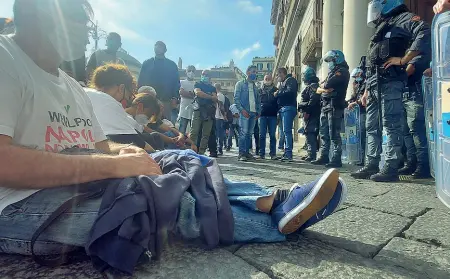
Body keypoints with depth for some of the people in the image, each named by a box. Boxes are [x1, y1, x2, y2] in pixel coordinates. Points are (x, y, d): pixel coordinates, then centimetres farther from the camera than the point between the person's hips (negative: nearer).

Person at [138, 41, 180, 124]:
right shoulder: (147, 63, 15)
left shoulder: (172, 65, 14)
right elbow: (140, 81, 11)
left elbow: (176, 83, 10)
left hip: (166, 102, 0)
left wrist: (175, 98, -3)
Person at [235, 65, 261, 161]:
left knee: (249, 133, 5)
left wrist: (258, 112, 8)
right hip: (244, 112, -6)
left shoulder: (255, 87, 23)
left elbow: (258, 100, 22)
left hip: (253, 112, 6)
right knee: (243, 133, -12)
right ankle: (241, 153, -11)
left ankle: (247, 152, 10)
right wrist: (242, 109, -14)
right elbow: (236, 98, -3)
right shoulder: (240, 84, 7)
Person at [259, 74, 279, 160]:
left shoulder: (276, 90, 12)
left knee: (272, 135, 0)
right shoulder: (260, 90, 13)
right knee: (262, 135, 0)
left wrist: (278, 113, -3)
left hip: (273, 115, 0)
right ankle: (262, 154, 4)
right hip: (263, 115, 0)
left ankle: (273, 154, 2)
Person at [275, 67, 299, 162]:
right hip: (283, 108, 9)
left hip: (288, 107, -9)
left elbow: (290, 91, -16)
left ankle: (288, 154, -18)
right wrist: (277, 93, 6)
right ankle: (287, 154, 9)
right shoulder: (283, 83, 28)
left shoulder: (290, 80, 0)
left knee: (287, 130, -15)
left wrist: (278, 93, -7)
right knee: (286, 131, 7)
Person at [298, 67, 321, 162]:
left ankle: (312, 155, -10)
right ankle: (310, 154, 19)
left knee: (310, 133, -11)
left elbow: (313, 100, -21)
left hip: (311, 114, -10)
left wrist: (307, 111, -22)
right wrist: (302, 110, 19)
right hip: (308, 114, 10)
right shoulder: (309, 86, 22)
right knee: (309, 133, 12)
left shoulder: (313, 86, -10)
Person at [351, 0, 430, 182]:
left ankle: (391, 168, -5)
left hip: (390, 83, -9)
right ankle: (371, 165, 12)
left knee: (391, 126, -8)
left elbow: (426, 33, -17)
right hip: (374, 86, 9)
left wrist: (403, 60, -17)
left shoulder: (402, 19, 4)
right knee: (372, 127, 7)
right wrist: (366, 90, 23)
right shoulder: (382, 28, 29)